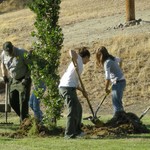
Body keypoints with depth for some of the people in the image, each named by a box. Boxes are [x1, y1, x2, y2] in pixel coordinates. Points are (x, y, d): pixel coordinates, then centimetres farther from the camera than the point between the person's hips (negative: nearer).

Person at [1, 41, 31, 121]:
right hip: (13, 80, 6)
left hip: (23, 80, -6)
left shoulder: (22, 53, -21)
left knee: (23, 101, -9)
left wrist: (27, 78, -18)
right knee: (12, 101, 5)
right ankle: (23, 116, 21)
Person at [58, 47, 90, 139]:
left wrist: (82, 91, 20)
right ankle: (69, 134, -9)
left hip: (63, 87, 10)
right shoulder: (78, 59, 4)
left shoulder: (79, 65, 28)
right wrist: (75, 63, -21)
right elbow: (71, 51, -19)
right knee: (73, 111, -9)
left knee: (78, 109, 20)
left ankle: (77, 131, 29)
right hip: (68, 87, -10)